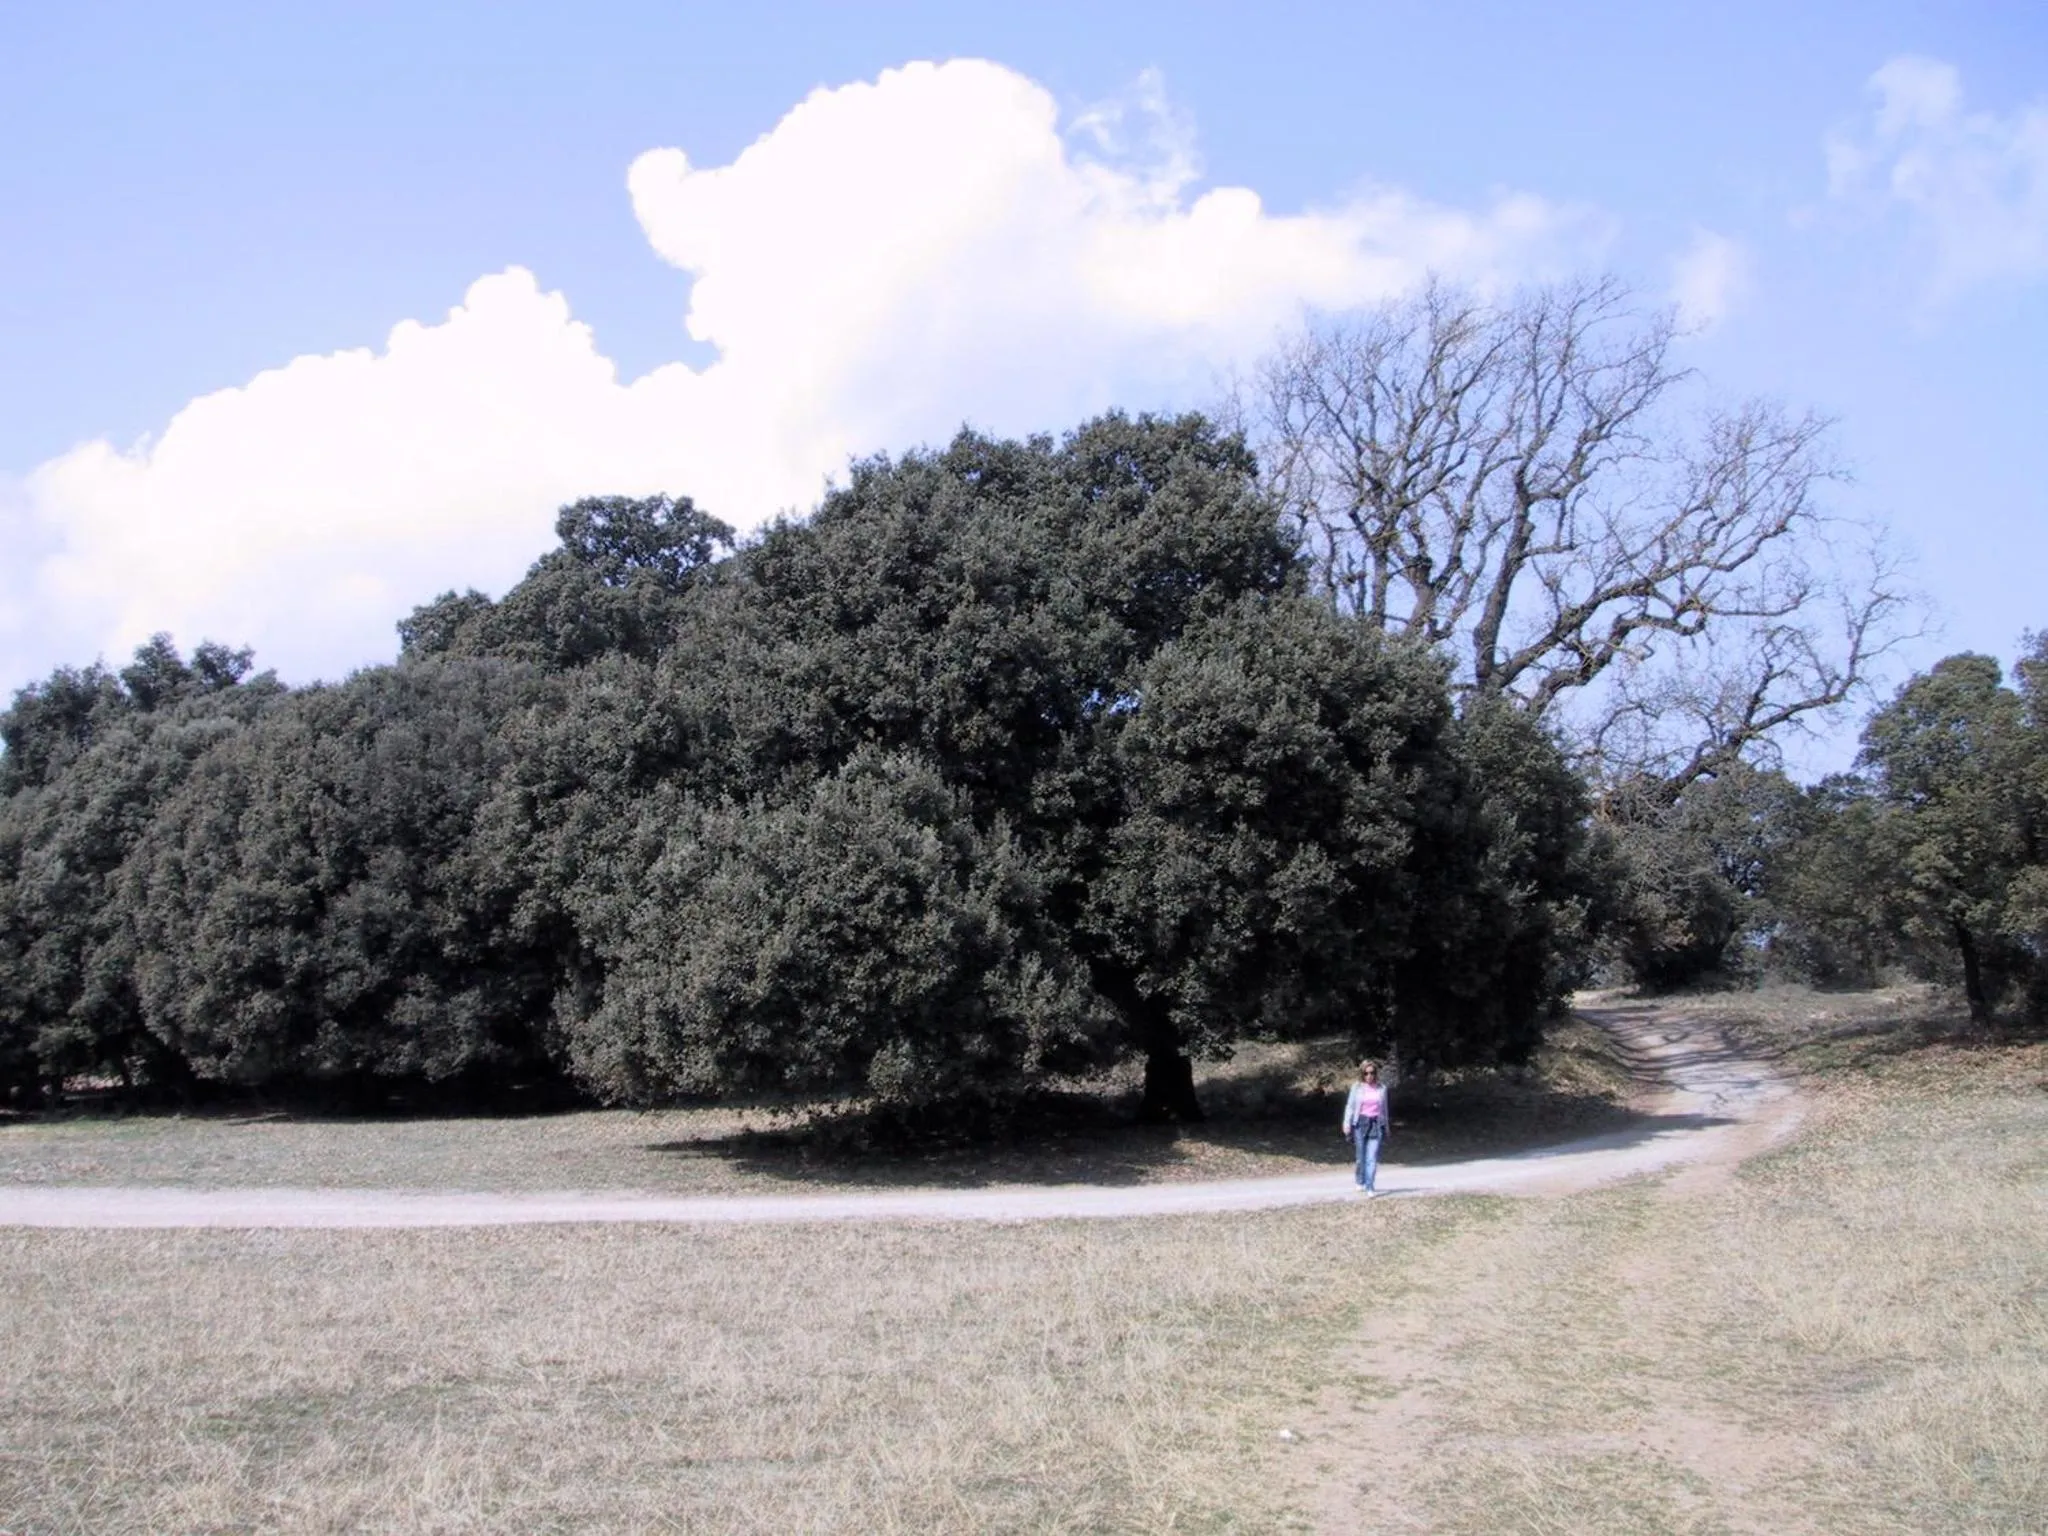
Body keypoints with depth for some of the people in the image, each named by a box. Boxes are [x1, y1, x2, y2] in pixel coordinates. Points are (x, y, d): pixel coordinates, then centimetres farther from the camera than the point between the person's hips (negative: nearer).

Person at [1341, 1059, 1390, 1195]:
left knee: (1373, 1157, -10)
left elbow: (1384, 1109, 14)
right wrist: (1347, 1124, -7)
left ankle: (1370, 1187, -12)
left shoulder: (1381, 1088, 6)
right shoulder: (1357, 1087, 2)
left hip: (1376, 1124, 0)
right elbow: (1350, 1106, 1)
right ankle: (1361, 1182, 27)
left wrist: (1385, 1128, 18)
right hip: (1360, 1123, 0)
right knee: (1362, 1157, 8)